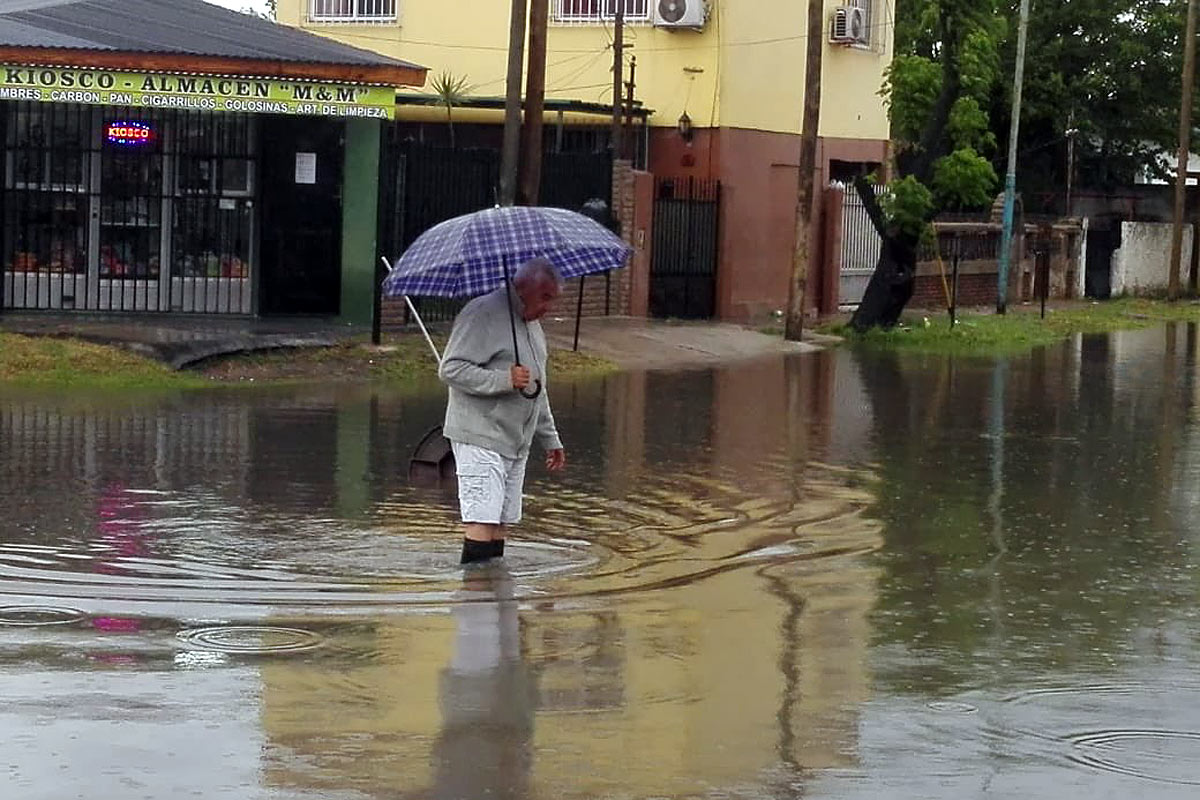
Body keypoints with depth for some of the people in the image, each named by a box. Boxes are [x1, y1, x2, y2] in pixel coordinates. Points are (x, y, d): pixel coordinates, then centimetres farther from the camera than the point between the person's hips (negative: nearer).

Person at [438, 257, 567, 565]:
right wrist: (504, 380, -25)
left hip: (516, 444, 9)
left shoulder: (532, 324, 19)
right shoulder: (483, 314, -11)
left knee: (502, 524, 7)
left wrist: (550, 439, 26)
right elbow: (450, 369, -19)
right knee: (482, 522, -15)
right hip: (480, 438, -9)